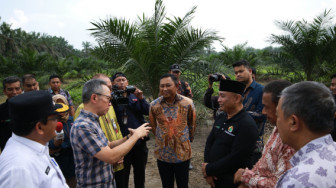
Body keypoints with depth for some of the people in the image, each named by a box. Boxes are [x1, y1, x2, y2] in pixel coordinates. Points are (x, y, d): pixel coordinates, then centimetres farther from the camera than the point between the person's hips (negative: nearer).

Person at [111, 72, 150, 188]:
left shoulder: (135, 96, 7)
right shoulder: (112, 98, -3)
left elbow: (147, 111, -2)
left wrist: (141, 98, -16)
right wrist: (113, 99, -25)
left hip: (139, 142, 4)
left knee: (140, 173, 20)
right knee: (122, 176, 13)